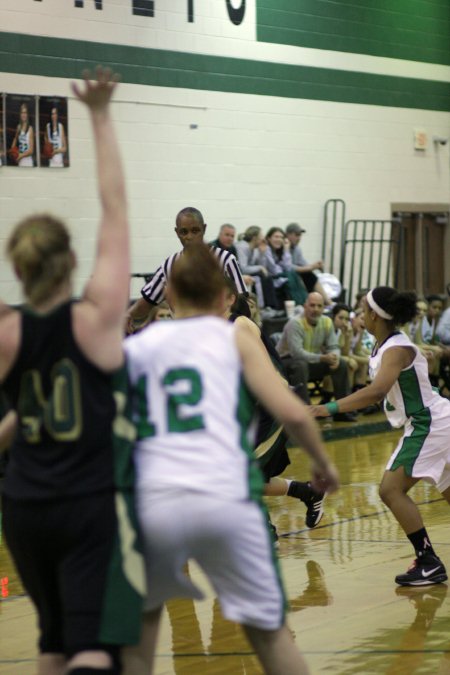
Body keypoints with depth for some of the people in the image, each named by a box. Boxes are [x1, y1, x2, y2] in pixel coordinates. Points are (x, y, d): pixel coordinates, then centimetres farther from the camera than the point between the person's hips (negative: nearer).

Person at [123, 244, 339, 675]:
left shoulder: (135, 345, 18)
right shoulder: (234, 337, 11)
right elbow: (292, 413, 1)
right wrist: (322, 462, 16)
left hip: (153, 501, 2)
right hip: (225, 498, -2)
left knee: (141, 615, 27)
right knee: (267, 630, 11)